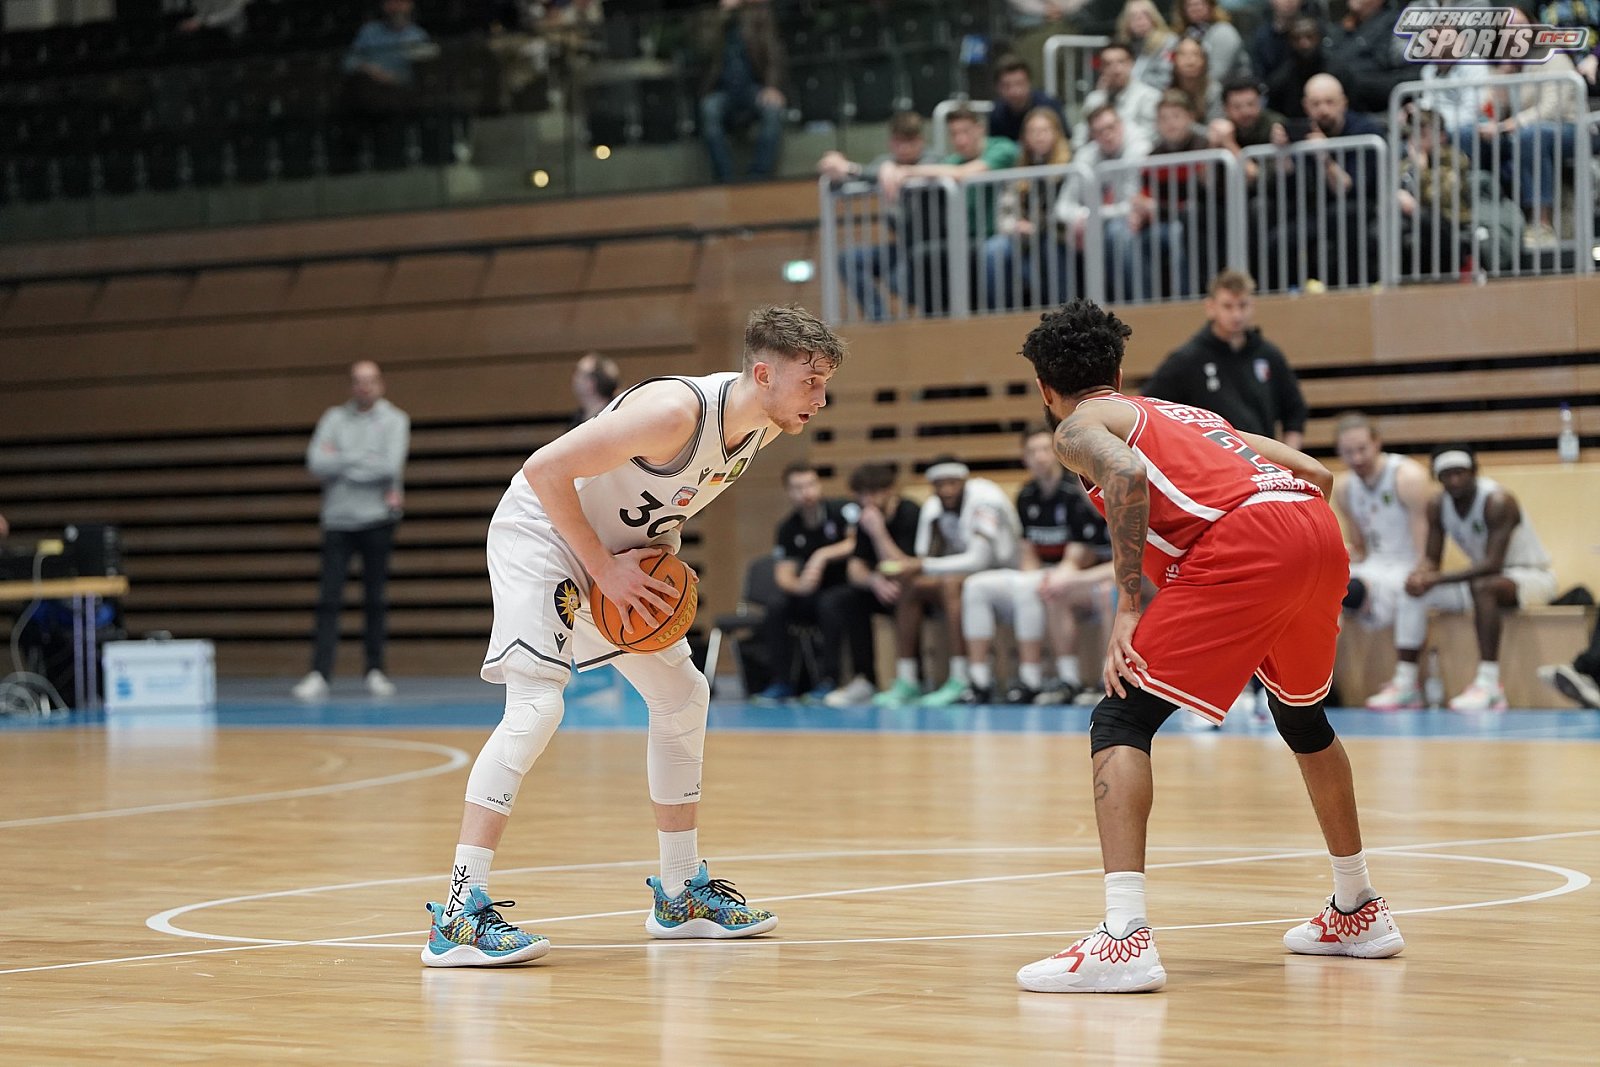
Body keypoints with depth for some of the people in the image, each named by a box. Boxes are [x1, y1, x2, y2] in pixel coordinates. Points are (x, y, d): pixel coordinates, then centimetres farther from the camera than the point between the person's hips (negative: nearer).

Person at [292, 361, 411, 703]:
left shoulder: (394, 420, 3)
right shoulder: (334, 419, 9)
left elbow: (391, 466, -13)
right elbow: (316, 463, -5)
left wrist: (341, 461, -5)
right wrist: (364, 460, -7)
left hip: (377, 519, -1)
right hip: (337, 520, 1)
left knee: (376, 598, 4)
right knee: (328, 600, -6)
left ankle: (375, 671, 12)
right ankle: (319, 675, -11)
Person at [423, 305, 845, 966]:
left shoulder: (762, 427, -4)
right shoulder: (677, 411, -32)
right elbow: (546, 470, -29)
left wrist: (661, 552, 1)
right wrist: (605, 570, -24)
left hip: (621, 551, 10)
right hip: (543, 535, -10)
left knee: (682, 696, 13)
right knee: (535, 706, -23)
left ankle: (682, 895, 26)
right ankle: (458, 917, -27)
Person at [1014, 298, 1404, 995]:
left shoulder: (1079, 426, 15)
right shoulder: (1186, 415, 36)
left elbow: (1126, 473, -11)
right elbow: (1318, 476, 29)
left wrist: (1129, 604, -9)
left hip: (1245, 539, -7)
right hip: (1319, 527, 7)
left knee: (1119, 722, -4)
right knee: (1303, 716, 32)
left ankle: (1124, 938, -21)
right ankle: (1358, 912, 44)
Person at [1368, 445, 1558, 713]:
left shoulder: (1497, 501, -25)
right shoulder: (1438, 505, -4)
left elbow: (1492, 565, -33)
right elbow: (1431, 558, 0)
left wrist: (1436, 579, -38)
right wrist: (1420, 575, -25)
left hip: (1533, 576, -8)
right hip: (1484, 576, 8)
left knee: (1482, 586, -38)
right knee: (1414, 592, -8)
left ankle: (1489, 685, -42)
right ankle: (1405, 683, -10)